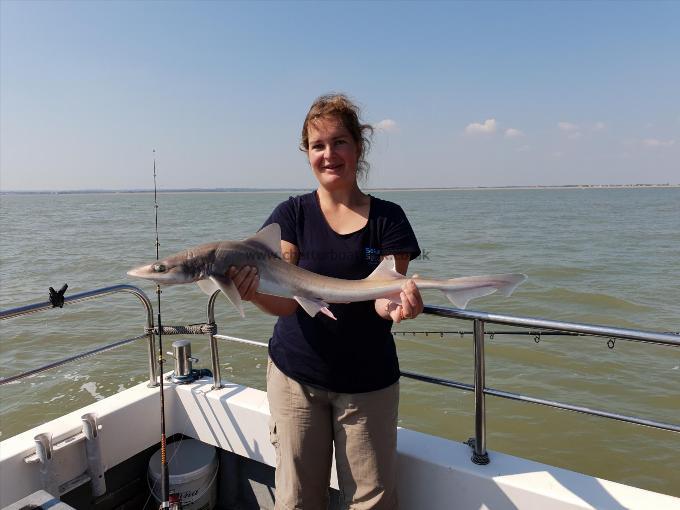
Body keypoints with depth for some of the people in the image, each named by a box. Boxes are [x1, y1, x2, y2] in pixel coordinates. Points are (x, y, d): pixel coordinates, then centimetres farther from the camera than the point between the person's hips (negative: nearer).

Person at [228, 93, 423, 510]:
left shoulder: (387, 218, -4)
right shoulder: (292, 214, -4)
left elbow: (385, 298, -10)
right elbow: (284, 300, -12)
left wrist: (397, 303, -33)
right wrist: (256, 292, -33)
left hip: (368, 383, 0)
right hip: (296, 376, 1)